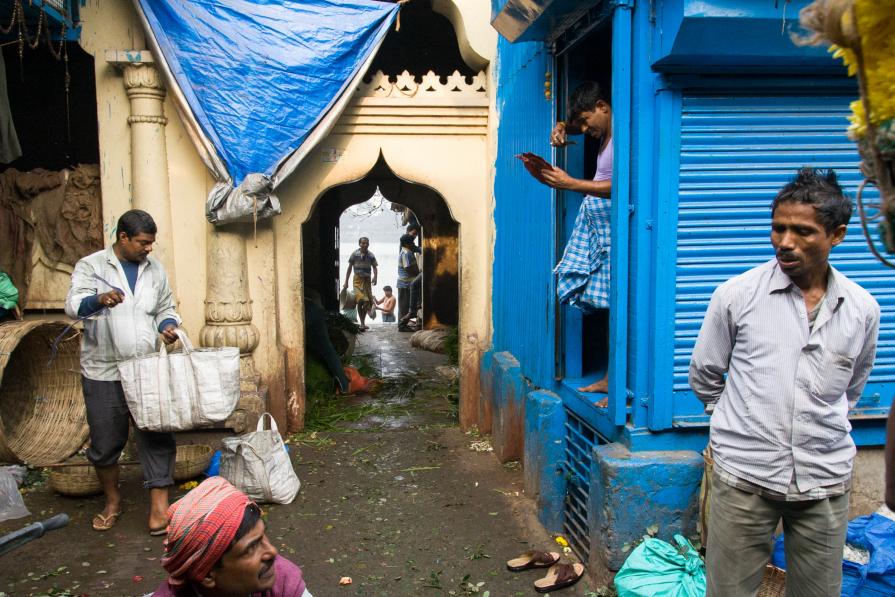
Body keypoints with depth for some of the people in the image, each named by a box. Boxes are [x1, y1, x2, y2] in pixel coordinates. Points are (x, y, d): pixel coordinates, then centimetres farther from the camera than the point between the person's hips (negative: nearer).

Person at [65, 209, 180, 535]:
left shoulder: (155, 269, 9)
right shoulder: (90, 266, -3)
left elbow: (166, 308, 19)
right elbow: (73, 305, -16)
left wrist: (168, 325, -3)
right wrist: (99, 300, -38)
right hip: (103, 373, -2)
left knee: (157, 437, -2)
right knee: (105, 441, 9)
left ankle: (159, 507, 5)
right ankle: (112, 500, 31)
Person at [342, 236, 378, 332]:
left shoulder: (371, 256, 4)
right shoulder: (355, 254, 0)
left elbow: (375, 267, 5)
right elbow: (349, 268, 5)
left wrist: (375, 277, -15)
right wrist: (346, 282, 4)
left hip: (367, 280, 2)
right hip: (358, 279, -2)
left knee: (367, 302, -2)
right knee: (360, 300, -14)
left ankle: (363, 322, 13)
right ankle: (362, 323, -7)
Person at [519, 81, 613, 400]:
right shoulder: (604, 134, 16)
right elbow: (575, 125, 36)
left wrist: (570, 184, -20)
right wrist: (562, 128, 12)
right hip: (596, 223, 9)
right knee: (608, 306, 10)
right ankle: (610, 377, 17)